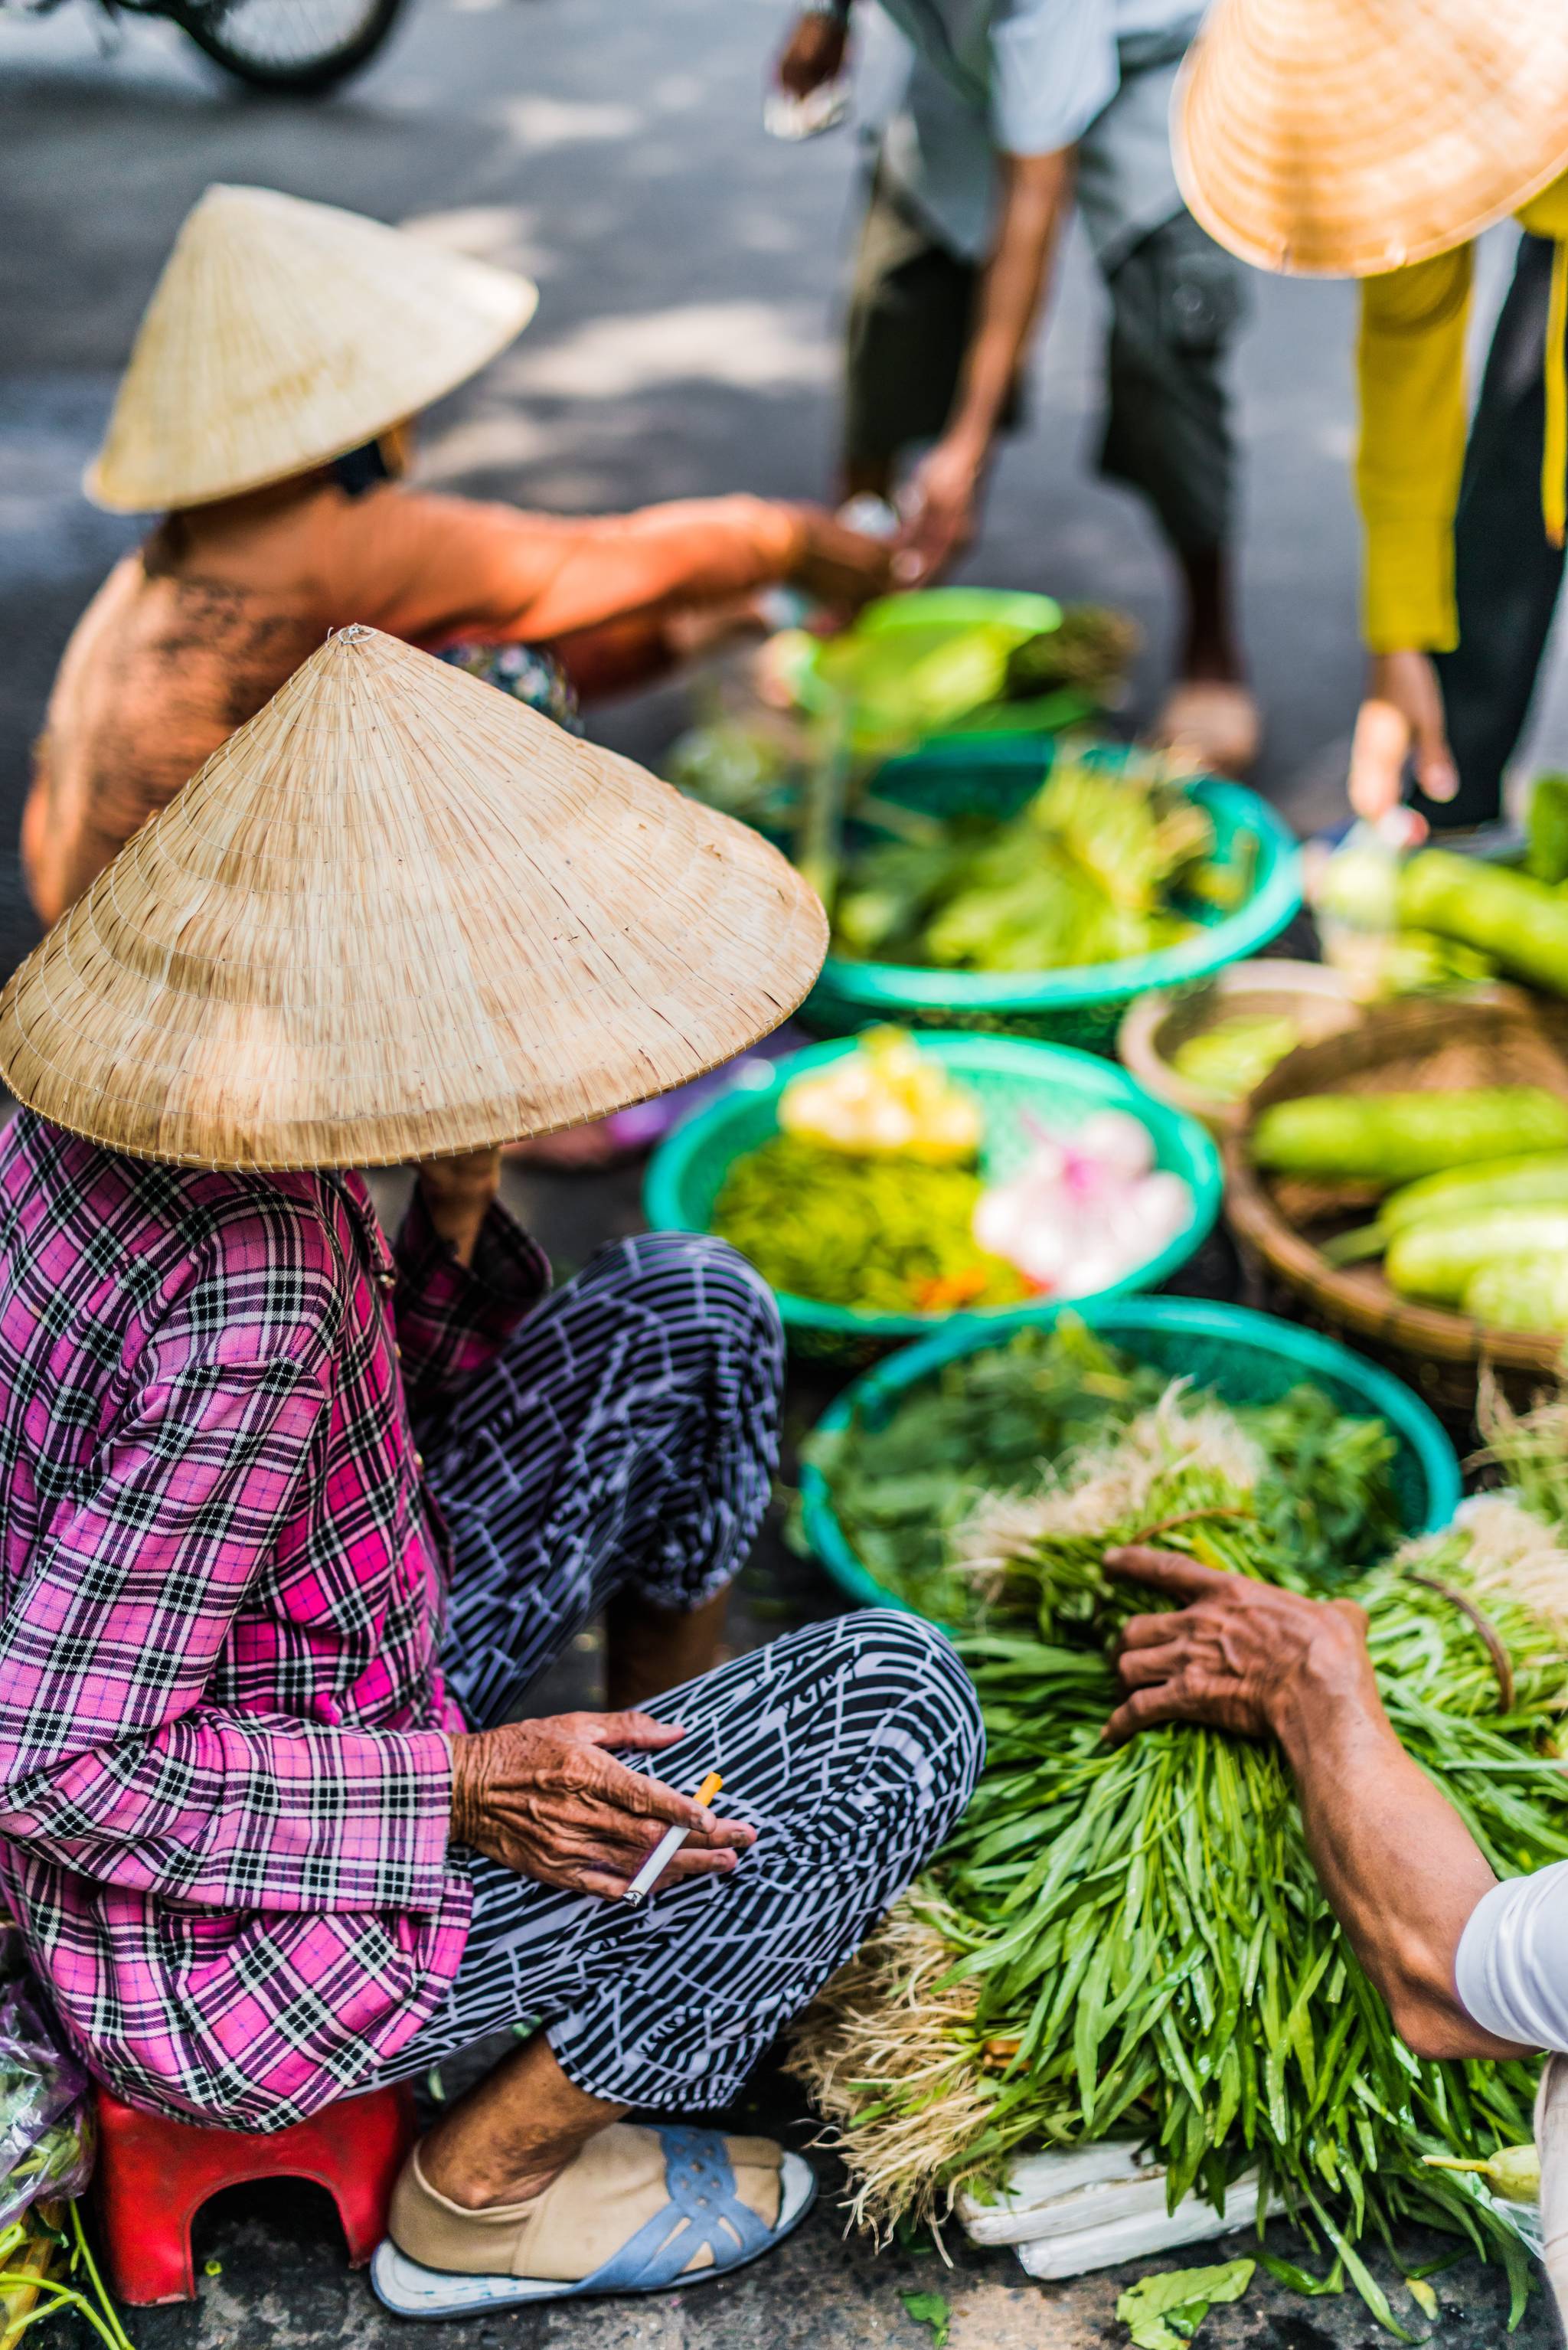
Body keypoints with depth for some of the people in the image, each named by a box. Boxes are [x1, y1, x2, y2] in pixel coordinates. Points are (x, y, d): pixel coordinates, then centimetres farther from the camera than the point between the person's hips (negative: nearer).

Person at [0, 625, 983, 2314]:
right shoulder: (244, 1314, -35)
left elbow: (375, 1420, 7)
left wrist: (453, 1215, -11)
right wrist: (458, 1789, -23)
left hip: (306, 1697, 8)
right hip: (231, 1947, -8)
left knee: (690, 1317, 4)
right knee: (896, 1706, -11)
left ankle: (669, 1804, 26)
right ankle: (485, 2191, 5)